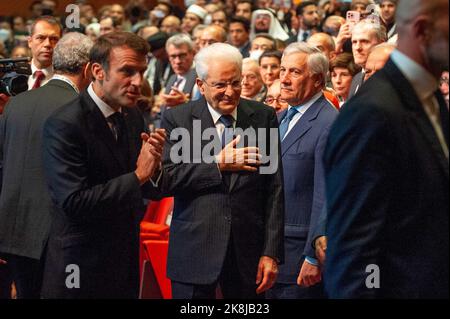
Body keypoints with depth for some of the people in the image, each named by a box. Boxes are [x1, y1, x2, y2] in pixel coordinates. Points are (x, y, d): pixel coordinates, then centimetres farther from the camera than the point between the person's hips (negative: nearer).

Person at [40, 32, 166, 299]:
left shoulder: (132, 116, 4)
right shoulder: (64, 125, -18)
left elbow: (150, 191, 9)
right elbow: (74, 204, -25)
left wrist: (153, 167, -14)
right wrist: (138, 175, -21)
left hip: (125, 264, 7)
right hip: (81, 273, -7)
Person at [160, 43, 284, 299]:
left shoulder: (264, 117, 4)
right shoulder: (177, 119, 1)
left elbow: (274, 190, 3)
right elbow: (166, 179, -8)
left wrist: (272, 253, -2)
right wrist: (217, 164, -16)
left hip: (248, 249, 1)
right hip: (195, 248, -1)